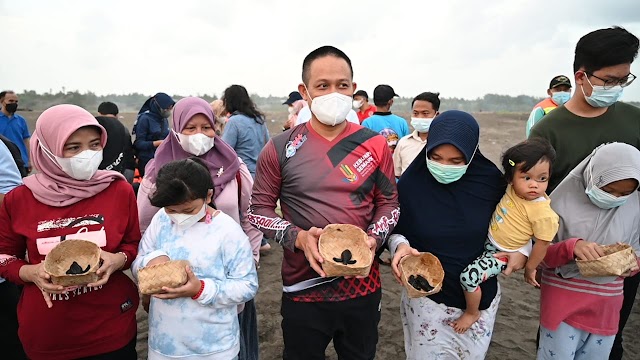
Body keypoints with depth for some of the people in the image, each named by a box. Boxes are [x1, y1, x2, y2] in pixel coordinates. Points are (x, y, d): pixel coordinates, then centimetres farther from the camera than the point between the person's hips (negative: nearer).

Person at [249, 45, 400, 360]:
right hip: (303, 288, -1)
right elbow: (259, 209, -2)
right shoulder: (280, 150, -8)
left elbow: (389, 202, 6)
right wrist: (298, 237, -19)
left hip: (363, 286, 2)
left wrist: (374, 238, -13)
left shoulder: (375, 146, -3)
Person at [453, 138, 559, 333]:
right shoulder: (514, 187, -15)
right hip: (490, 239, 8)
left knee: (469, 276, -17)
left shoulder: (542, 213, -30)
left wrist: (530, 269, -6)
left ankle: (472, 313, 10)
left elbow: (542, 243, -18)